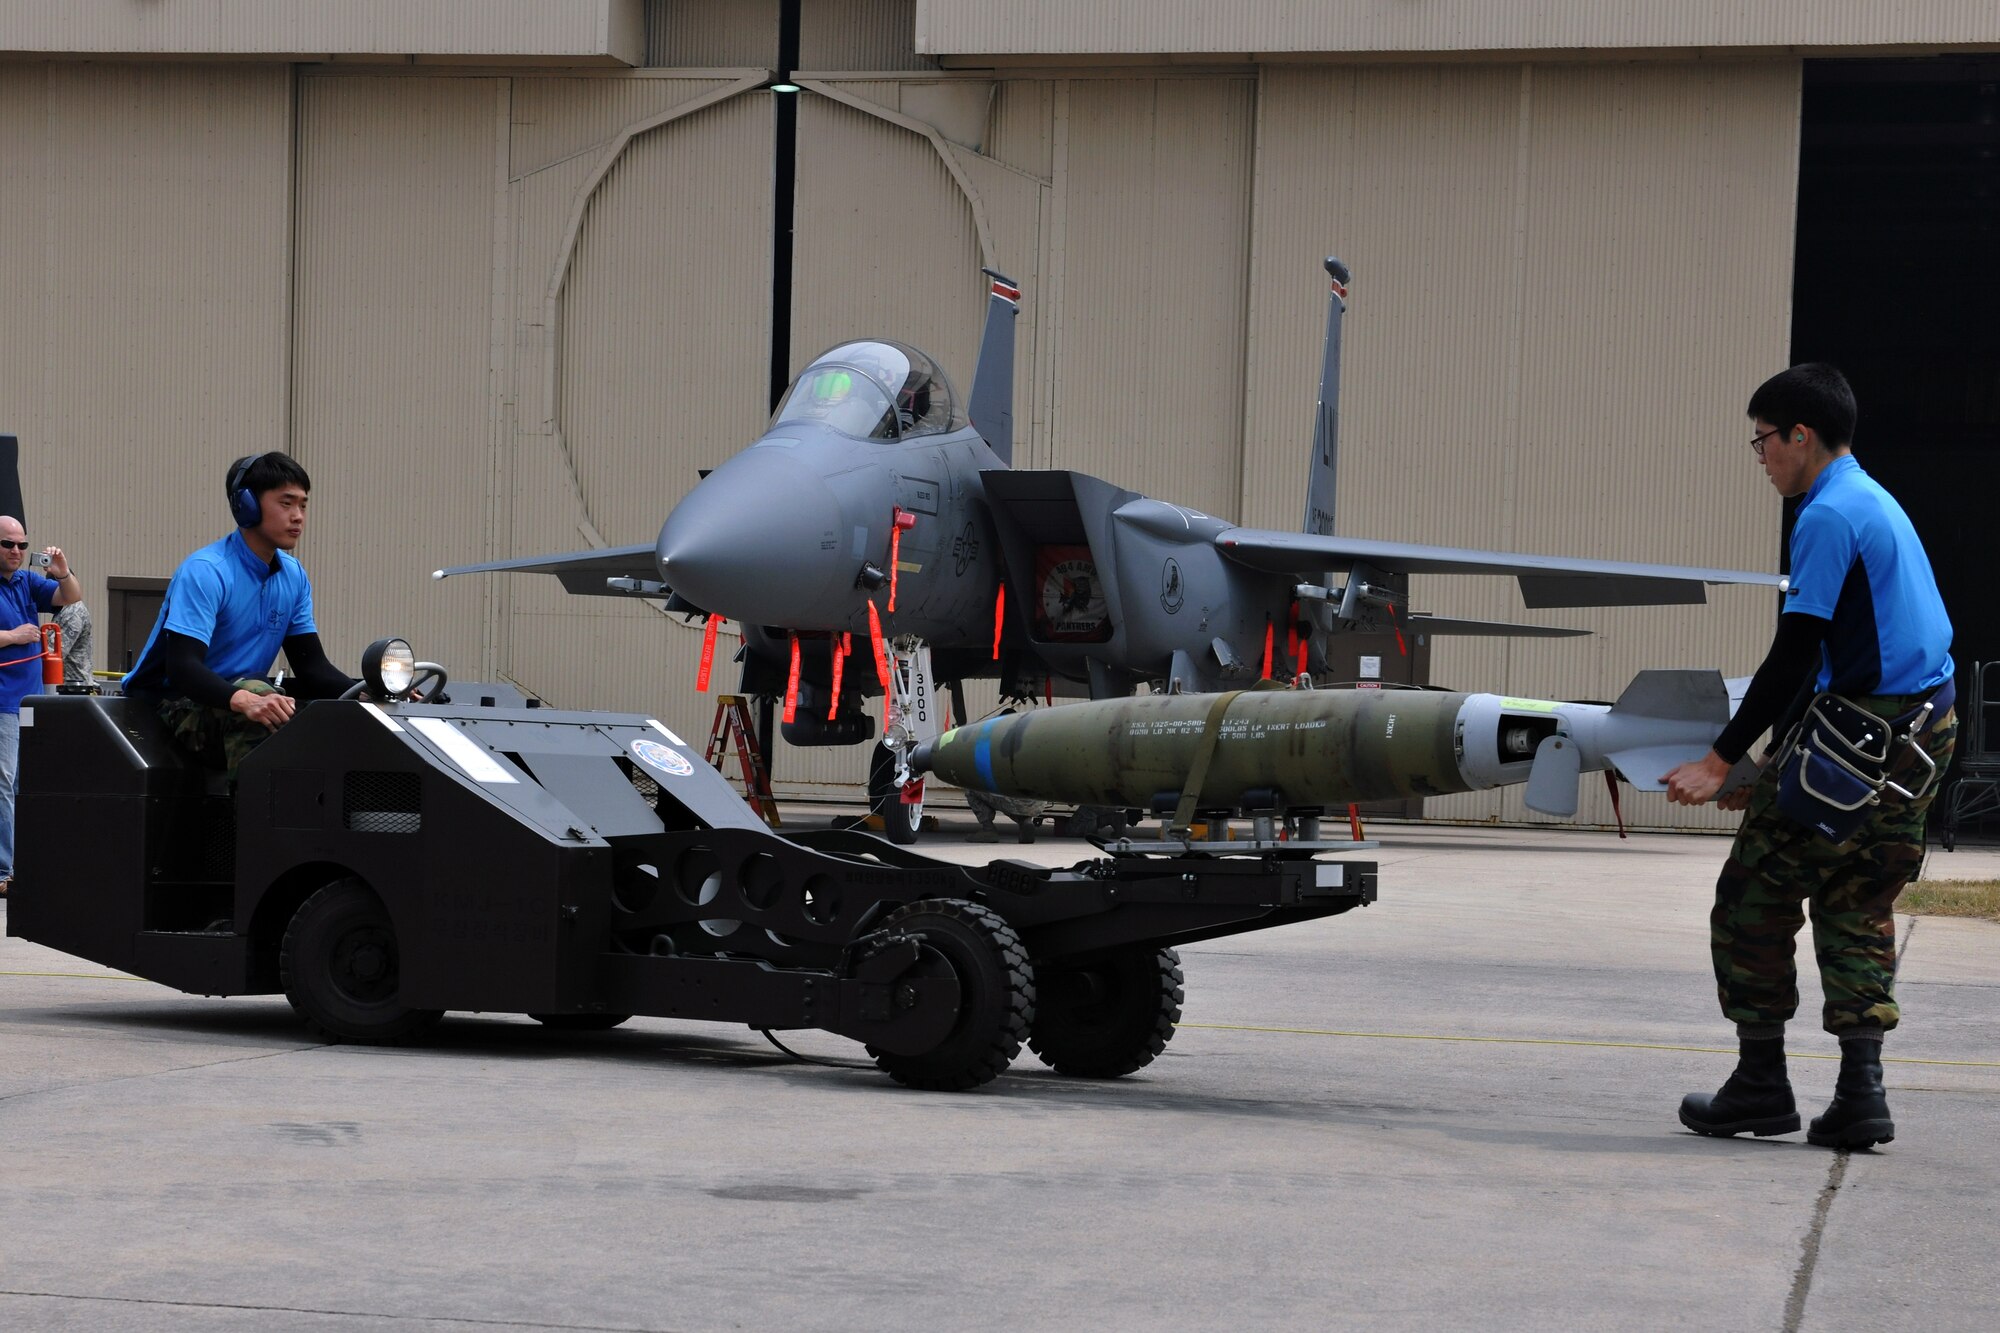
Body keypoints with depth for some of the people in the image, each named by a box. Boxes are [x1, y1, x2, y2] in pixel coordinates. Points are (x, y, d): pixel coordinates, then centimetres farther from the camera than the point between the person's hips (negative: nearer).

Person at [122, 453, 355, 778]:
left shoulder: (294, 576, 8)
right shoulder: (205, 572, -16)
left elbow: (311, 665, 7)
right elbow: (182, 666, -27)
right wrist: (244, 701, -45)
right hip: (178, 702, -7)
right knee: (256, 690, -36)